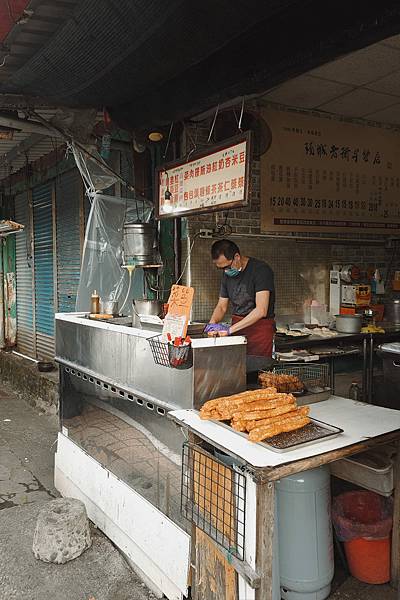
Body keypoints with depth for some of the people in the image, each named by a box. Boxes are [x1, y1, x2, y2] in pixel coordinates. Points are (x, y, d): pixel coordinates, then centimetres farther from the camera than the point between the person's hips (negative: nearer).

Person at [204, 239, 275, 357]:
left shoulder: (261, 269, -14)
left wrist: (230, 329, -23)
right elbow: (221, 306, 15)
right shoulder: (227, 274, 9)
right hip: (236, 327, 6)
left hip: (260, 327, -5)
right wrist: (212, 323, -7)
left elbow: (261, 311, -21)